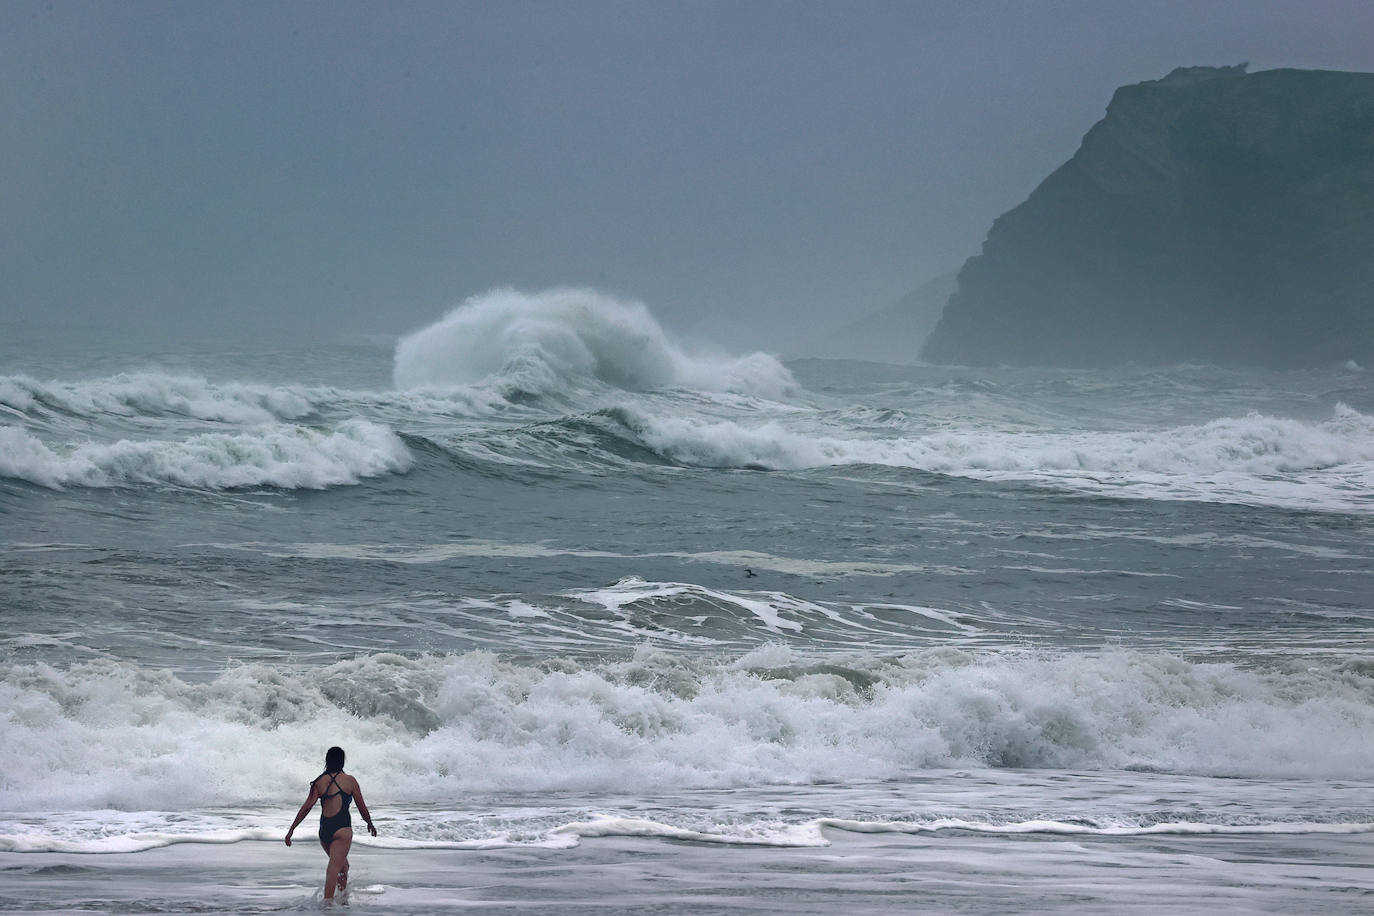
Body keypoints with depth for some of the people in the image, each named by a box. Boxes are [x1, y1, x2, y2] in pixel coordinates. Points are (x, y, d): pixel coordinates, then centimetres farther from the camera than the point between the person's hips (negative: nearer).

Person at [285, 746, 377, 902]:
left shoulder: (319, 782, 6)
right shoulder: (350, 781, 0)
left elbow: (307, 807, 0)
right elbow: (362, 808, 6)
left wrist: (291, 829, 3)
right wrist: (370, 824, 24)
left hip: (324, 830, 4)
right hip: (342, 829, -4)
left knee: (342, 865, 23)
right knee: (335, 868, -10)